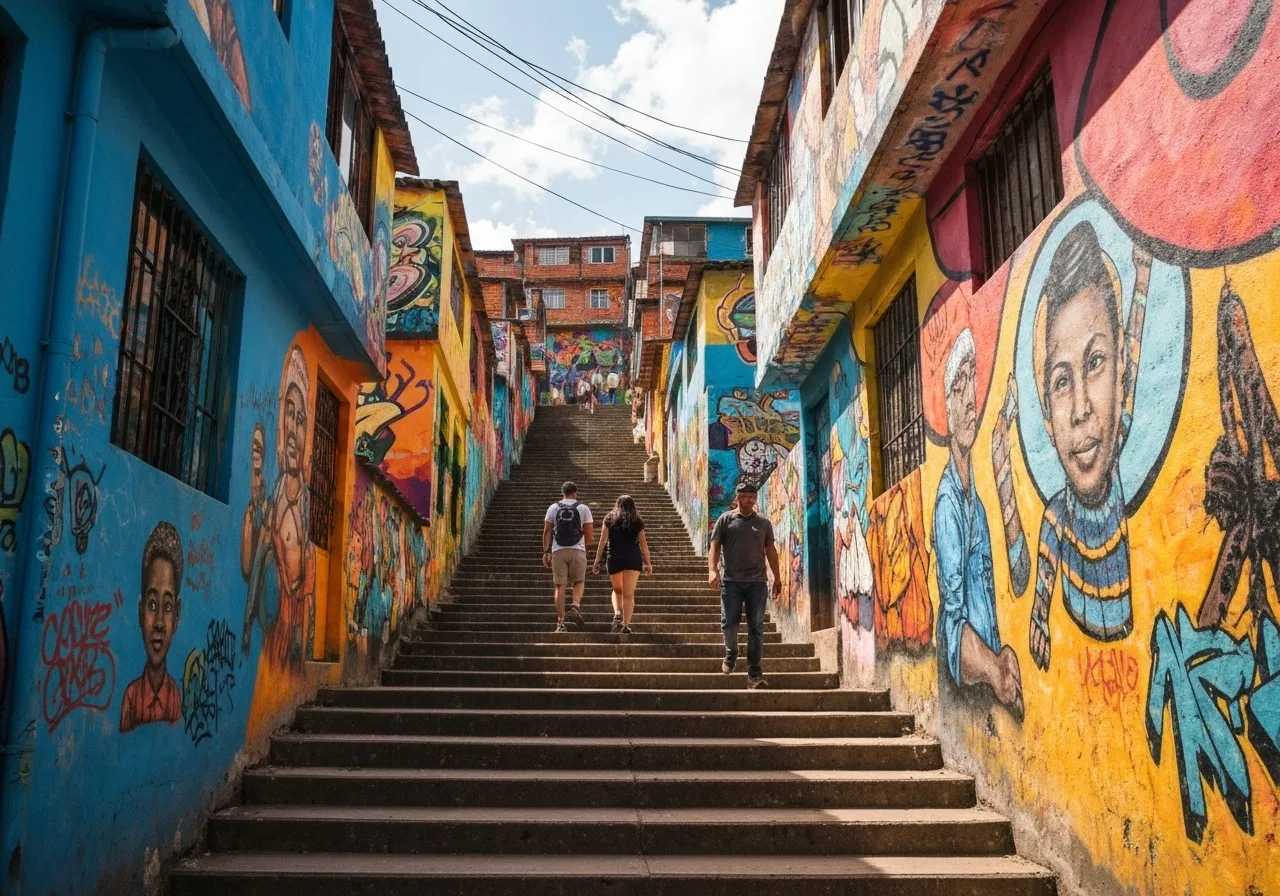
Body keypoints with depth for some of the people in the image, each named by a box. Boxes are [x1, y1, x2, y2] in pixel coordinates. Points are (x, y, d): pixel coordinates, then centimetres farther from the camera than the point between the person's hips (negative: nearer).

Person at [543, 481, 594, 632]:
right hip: (577, 551, -1)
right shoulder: (583, 508, 4)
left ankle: (560, 622, 2)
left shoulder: (553, 508, 8)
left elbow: (546, 531, 4)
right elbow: (588, 534, 3)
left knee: (560, 586, 4)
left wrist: (546, 552, 6)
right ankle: (576, 606, -14)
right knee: (579, 582, 13)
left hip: (558, 551, 1)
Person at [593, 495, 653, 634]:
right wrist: (648, 563, 13)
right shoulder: (637, 522, 10)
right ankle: (626, 625, -6)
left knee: (617, 590, 20)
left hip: (614, 558, 1)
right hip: (633, 558, -1)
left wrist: (597, 561, 5)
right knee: (629, 594, 1)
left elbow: (602, 541, 4)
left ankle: (617, 614, -3)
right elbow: (643, 544, 7)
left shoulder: (609, 519, 10)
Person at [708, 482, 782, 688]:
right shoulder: (726, 519, 6)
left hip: (757, 581, 1)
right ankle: (730, 654, 29)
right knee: (729, 623, -1)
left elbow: (770, 550, 16)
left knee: (756, 627, -1)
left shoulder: (764, 523, 13)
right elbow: (715, 546, 1)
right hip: (731, 580, -1)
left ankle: (754, 673, 2)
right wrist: (712, 570, -13)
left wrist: (777, 577, 13)